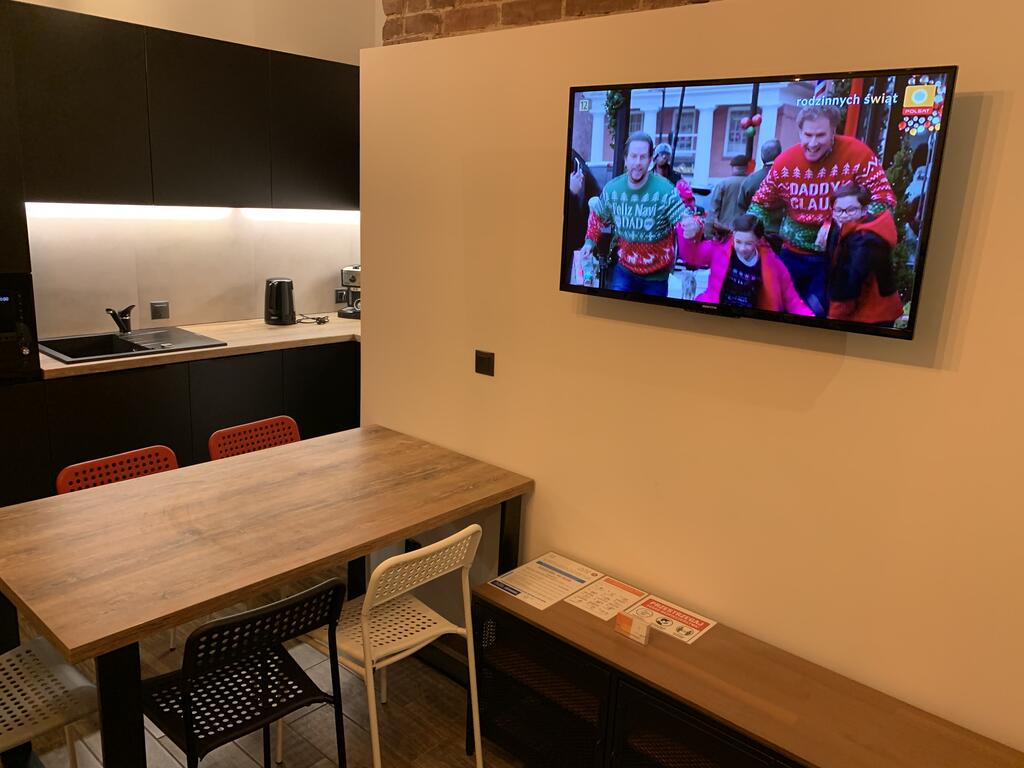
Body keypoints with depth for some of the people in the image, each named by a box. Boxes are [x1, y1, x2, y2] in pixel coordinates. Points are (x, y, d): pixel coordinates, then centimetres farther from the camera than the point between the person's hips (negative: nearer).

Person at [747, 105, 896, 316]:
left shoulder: (857, 154, -16)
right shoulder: (785, 160, -6)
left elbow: (884, 198, -15)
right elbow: (761, 202, 7)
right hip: (792, 253, 3)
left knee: (816, 311, -5)